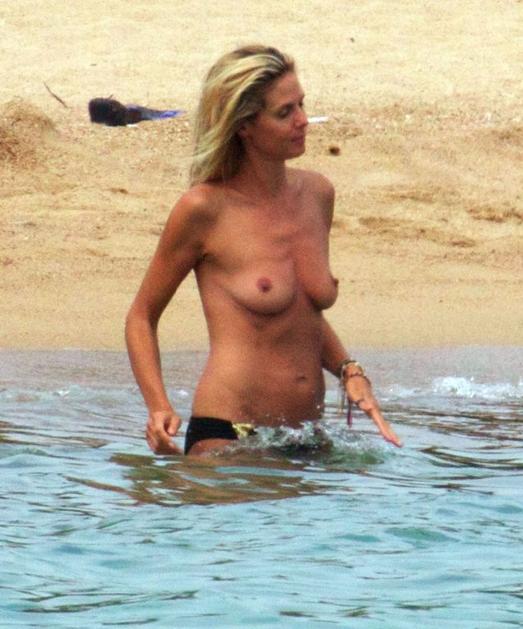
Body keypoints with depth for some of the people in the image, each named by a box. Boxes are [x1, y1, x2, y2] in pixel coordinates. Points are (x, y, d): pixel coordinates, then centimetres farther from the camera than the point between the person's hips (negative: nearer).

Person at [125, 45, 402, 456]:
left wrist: (350, 372, 7)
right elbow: (141, 318, 1)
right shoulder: (206, 209, -7)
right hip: (226, 436, -6)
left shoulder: (317, 194, 10)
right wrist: (159, 408, -13)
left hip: (307, 436, 6)